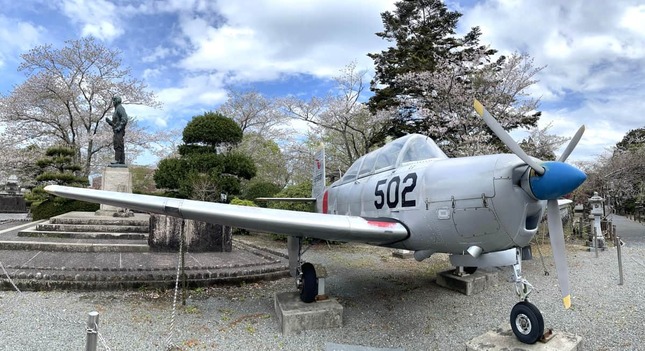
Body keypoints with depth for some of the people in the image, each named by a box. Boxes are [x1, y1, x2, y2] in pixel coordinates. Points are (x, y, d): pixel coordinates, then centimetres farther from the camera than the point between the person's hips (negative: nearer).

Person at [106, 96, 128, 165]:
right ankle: (122, 161, 4)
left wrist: (119, 127, -25)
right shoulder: (117, 109, 27)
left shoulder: (120, 107, -4)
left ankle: (117, 160, -19)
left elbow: (125, 118, -19)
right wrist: (109, 121, 12)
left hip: (119, 131, -10)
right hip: (117, 131, 10)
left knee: (118, 145, -15)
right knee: (120, 146, 6)